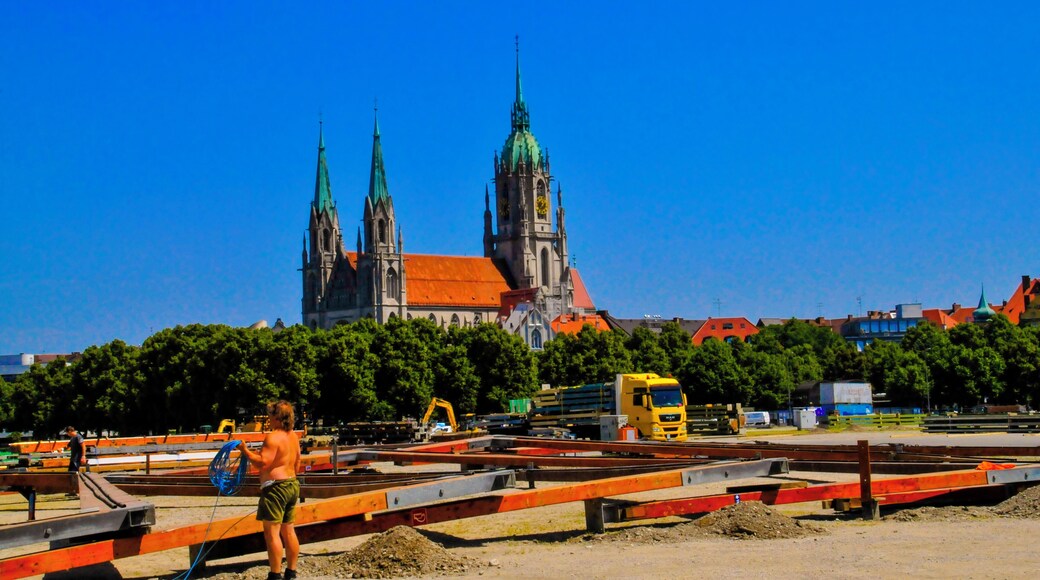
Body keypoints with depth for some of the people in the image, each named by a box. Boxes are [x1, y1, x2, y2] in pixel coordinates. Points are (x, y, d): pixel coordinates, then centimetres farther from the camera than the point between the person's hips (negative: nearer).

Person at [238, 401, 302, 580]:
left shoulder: (273, 437, -16)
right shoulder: (293, 436, 13)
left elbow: (263, 463, -22)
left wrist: (245, 450, -12)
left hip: (275, 487, -9)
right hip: (292, 485, 9)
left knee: (272, 532, -7)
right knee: (288, 531, 13)